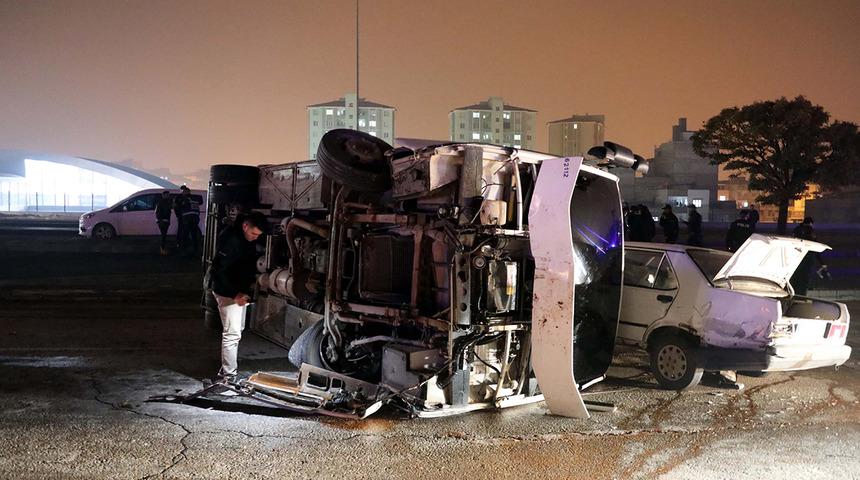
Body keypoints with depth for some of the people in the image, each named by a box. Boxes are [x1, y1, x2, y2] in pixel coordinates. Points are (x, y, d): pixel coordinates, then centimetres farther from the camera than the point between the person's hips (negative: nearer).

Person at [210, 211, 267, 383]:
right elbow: (218, 271, -26)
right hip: (228, 294, -10)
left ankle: (228, 367, 32)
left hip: (240, 292, 10)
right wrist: (235, 294, -29)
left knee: (237, 330, 19)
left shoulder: (249, 239, 1)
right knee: (232, 334, -8)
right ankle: (228, 375, -1)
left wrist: (251, 281, 2)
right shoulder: (230, 239, -26)